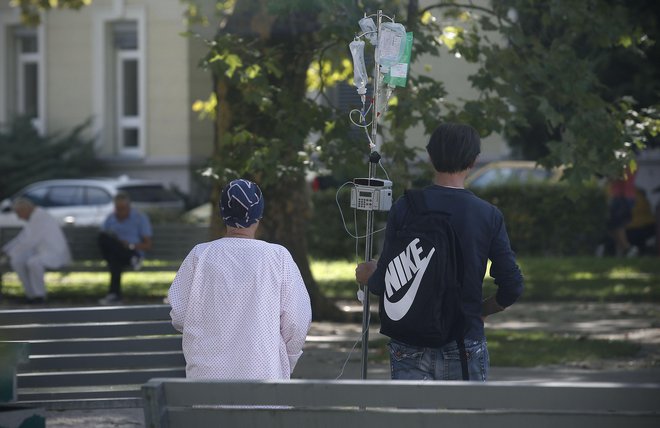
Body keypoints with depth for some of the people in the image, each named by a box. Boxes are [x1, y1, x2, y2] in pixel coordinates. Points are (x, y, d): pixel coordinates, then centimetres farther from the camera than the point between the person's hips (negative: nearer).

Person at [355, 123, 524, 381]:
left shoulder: (405, 208, -5)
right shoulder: (488, 216, -4)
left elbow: (384, 284, -3)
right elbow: (512, 287, -4)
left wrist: (368, 276, 20)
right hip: (465, 346, 0)